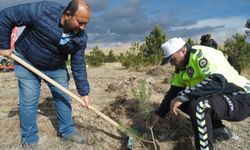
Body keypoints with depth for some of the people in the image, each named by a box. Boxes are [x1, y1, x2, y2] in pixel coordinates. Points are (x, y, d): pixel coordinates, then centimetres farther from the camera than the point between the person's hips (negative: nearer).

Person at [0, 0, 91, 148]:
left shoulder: (80, 37, -19)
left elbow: (78, 66, -12)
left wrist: (84, 92, -13)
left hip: (56, 66, 4)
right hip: (27, 61, -3)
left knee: (64, 97, 5)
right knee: (29, 100, -3)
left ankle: (68, 131, 24)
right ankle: (29, 140, 16)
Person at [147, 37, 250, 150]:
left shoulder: (203, 54, -22)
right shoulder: (181, 67, 4)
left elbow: (218, 82, -36)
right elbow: (174, 92, 6)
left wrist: (182, 96, -34)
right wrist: (158, 115, 4)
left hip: (241, 99, -9)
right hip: (219, 96, 9)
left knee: (197, 104, -33)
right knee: (181, 100, 3)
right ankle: (218, 128, 12)